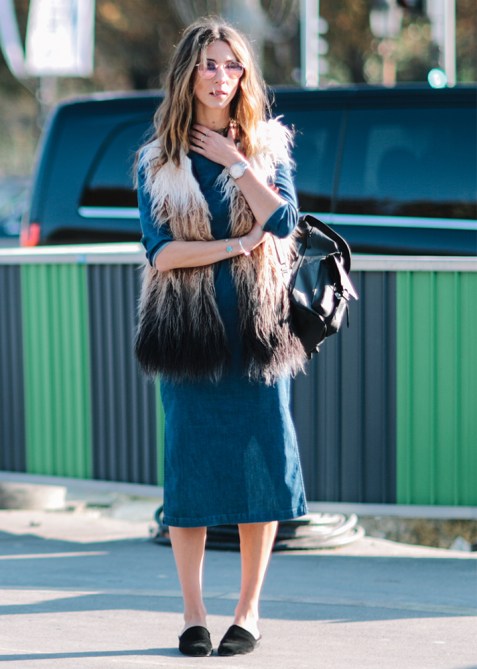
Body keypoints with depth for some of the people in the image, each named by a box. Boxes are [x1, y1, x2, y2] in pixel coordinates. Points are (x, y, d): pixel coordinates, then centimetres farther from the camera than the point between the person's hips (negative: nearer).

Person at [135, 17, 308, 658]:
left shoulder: (268, 146, 8)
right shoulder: (159, 160, 5)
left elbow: (283, 222, -8)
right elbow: (160, 251, -5)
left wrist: (235, 160, -8)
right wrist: (239, 245, -11)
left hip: (257, 323, 1)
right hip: (190, 328, 0)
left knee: (260, 461, -1)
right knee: (189, 465, 0)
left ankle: (249, 610, 10)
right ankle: (194, 615, 9)